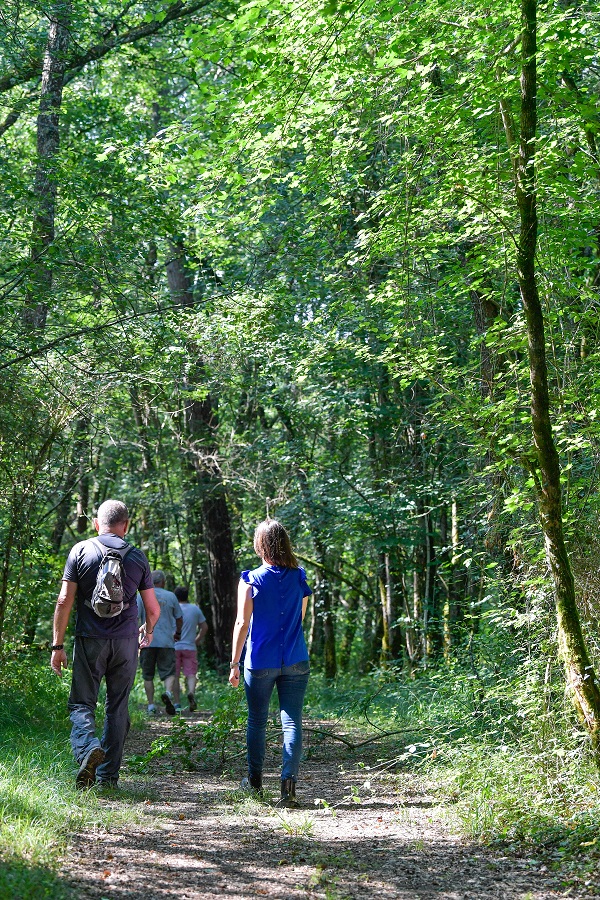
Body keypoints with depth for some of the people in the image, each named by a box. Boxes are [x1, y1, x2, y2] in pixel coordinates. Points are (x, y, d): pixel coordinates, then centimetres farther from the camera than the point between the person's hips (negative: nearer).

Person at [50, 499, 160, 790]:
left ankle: (88, 747, -25)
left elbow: (64, 601, -5)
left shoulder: (80, 551, -1)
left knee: (81, 703, 5)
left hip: (90, 640, -2)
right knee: (118, 708, 11)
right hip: (125, 641, 2)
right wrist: (147, 631, 29)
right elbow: (153, 609, 7)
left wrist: (57, 645, 0)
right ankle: (108, 776, 12)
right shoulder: (137, 557, 5)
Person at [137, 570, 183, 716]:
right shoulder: (170, 596, 4)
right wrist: (178, 632, 28)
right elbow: (179, 618, 11)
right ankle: (168, 692, -26)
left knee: (148, 676, 10)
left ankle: (151, 705, 8)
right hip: (167, 641, 0)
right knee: (169, 672, 2)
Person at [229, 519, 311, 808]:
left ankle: (255, 779, 27)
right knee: (292, 722, -1)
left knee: (257, 721, 14)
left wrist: (234, 663, -4)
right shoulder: (299, 578, 2)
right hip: (295, 662, 2)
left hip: (260, 662, -1)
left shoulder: (250, 580, -7)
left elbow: (242, 623, -9)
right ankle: (289, 782, -13)